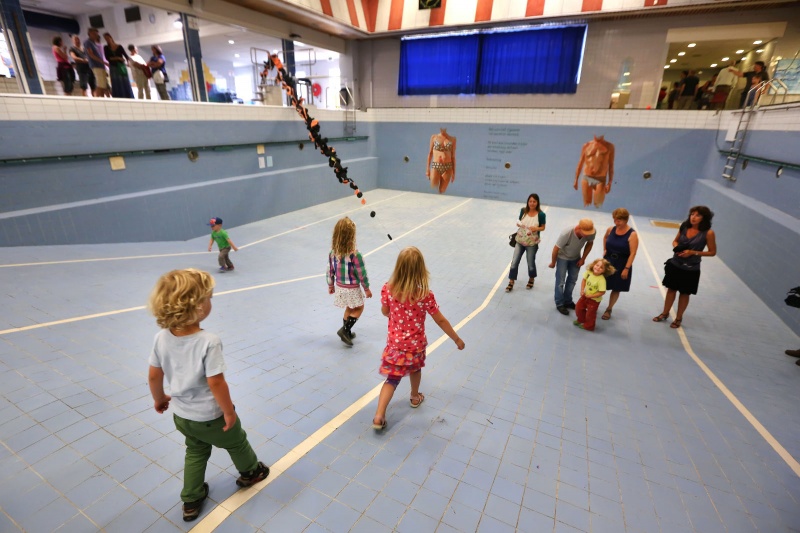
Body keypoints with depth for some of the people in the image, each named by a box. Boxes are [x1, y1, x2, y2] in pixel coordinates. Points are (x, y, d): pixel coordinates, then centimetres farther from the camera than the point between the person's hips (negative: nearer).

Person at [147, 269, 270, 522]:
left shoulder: (161, 338, -14)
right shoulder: (209, 341, -33)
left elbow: (153, 376, -3)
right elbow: (215, 382, -29)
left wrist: (159, 398, 17)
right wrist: (229, 412, -14)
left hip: (182, 415, 5)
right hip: (211, 416, -5)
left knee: (195, 452, 30)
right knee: (236, 442, 24)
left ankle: (191, 501, 41)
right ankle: (250, 472, 49)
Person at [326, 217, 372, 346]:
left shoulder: (333, 253, -10)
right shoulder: (355, 255, -26)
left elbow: (330, 271, 0)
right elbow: (362, 274, -17)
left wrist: (330, 285, 16)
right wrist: (367, 288, -3)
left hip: (339, 287, 6)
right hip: (352, 289, -6)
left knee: (349, 308, 25)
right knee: (359, 308, 18)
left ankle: (347, 333, 34)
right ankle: (344, 329, 7)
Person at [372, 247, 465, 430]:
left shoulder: (388, 289, -17)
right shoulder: (425, 295, -24)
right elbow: (441, 321, -14)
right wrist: (457, 339, -1)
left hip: (394, 343, 1)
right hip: (416, 344, -1)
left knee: (392, 378, 13)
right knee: (415, 369, 28)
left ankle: (378, 416, 2)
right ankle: (415, 397, 52)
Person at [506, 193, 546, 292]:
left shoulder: (541, 214, -14)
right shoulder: (523, 211, -6)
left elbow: (543, 227, -3)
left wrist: (536, 228, -24)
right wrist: (518, 224, -16)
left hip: (532, 243, -2)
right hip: (520, 241, 2)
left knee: (530, 263, 12)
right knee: (514, 262, 2)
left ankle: (531, 280, 41)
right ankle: (511, 283, 15)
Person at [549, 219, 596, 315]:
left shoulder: (591, 233, -29)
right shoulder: (566, 233, -39)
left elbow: (590, 244, -5)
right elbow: (556, 248, -24)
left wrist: (583, 258, -4)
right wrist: (553, 262, -11)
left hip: (575, 258, 4)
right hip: (562, 257, -4)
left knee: (572, 279, 14)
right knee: (560, 281, -1)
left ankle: (567, 301, 30)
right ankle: (559, 304, 14)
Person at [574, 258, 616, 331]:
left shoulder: (601, 280, -33)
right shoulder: (588, 272, -17)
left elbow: (602, 292, -29)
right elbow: (584, 280, 0)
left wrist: (590, 296, -23)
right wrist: (582, 290, -11)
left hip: (594, 299, -6)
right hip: (585, 295, 6)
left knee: (590, 313, 12)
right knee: (579, 307, 20)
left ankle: (588, 326, 36)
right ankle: (581, 320, 47)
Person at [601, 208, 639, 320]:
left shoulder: (632, 235, -17)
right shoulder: (611, 229, -4)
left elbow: (632, 253, -18)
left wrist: (626, 268, -20)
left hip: (621, 265, -3)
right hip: (607, 262, 4)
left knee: (616, 288, 11)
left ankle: (609, 309, 27)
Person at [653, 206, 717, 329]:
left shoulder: (708, 233, -15)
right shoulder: (684, 227, -4)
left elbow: (712, 252, -8)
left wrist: (693, 252, -20)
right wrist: (676, 247, -12)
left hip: (691, 269, -3)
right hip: (675, 264, 3)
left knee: (685, 293, 12)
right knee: (671, 289, 15)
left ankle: (678, 318, 30)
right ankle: (665, 313, 33)